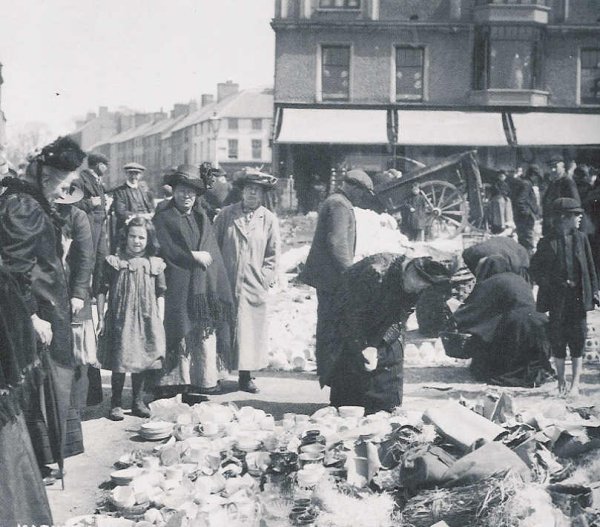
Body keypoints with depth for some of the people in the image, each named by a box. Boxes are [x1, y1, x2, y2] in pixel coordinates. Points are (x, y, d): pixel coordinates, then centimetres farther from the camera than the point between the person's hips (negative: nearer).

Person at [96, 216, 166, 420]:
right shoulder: (114, 262, -3)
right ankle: (116, 404, 11)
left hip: (146, 320, 3)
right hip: (120, 319, -2)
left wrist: (160, 320, 3)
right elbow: (102, 291, 1)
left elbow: (160, 294, 8)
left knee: (142, 361, 10)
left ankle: (138, 402, 22)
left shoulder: (155, 264, 4)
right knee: (119, 362, -1)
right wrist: (101, 318, -2)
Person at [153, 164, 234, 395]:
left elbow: (212, 252, 15)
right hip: (179, 287, -5)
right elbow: (166, 250, -8)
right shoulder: (163, 218, 3)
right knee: (183, 334, -4)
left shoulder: (202, 217, 19)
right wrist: (194, 256, -8)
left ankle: (207, 380, 9)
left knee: (207, 332, 3)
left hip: (205, 286, 5)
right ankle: (182, 382, 1)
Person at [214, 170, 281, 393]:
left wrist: (265, 278, -2)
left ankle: (246, 376, 10)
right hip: (225, 283, 0)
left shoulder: (269, 219, 6)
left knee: (250, 330, 2)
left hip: (254, 285, 1)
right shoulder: (226, 214, 5)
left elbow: (273, 254, 8)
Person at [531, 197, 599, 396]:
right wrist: (556, 283, -8)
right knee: (558, 341, 5)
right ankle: (561, 382, 19)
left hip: (578, 298, 2)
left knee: (577, 341, 1)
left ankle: (575, 384, 8)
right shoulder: (547, 242, -4)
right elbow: (536, 268, 2)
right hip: (557, 300, -2)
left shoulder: (581, 239, 4)